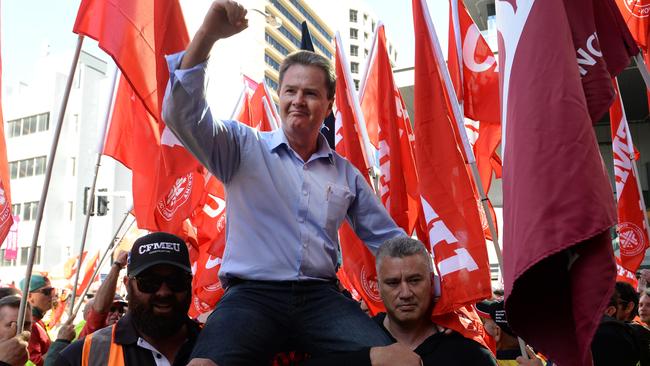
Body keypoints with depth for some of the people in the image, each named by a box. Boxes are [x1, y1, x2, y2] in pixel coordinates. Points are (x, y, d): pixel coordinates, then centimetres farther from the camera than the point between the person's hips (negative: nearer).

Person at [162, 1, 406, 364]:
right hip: (252, 295, -3)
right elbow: (183, 114, -9)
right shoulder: (243, 147, 7)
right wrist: (208, 34, -19)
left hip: (322, 297, 3)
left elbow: (388, 237, 23)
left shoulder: (347, 174, 17)